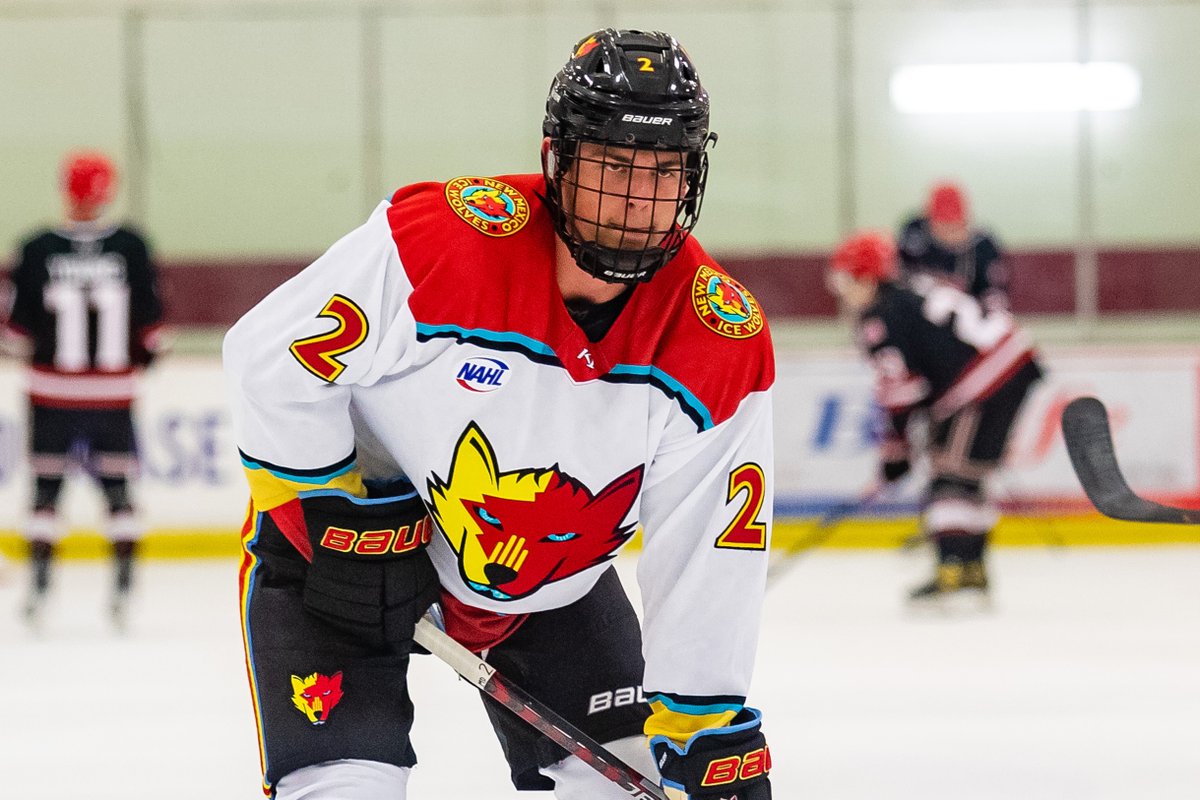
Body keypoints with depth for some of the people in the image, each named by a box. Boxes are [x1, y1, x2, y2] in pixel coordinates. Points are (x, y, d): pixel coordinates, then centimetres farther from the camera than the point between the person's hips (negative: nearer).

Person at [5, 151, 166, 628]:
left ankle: (39, 585, 7)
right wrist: (146, 353, 19)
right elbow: (150, 321, -2)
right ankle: (123, 585, 7)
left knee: (47, 486, 8)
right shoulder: (131, 247, -6)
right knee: (116, 486, 10)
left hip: (52, 391, -1)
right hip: (114, 392, 1)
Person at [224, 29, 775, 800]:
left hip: (547, 575, 4)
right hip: (337, 530, -4)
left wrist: (713, 729, -14)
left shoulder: (724, 345, -18)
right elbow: (273, 359, -21)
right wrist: (336, 520, -18)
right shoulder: (439, 237, -31)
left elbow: (710, 553, -12)